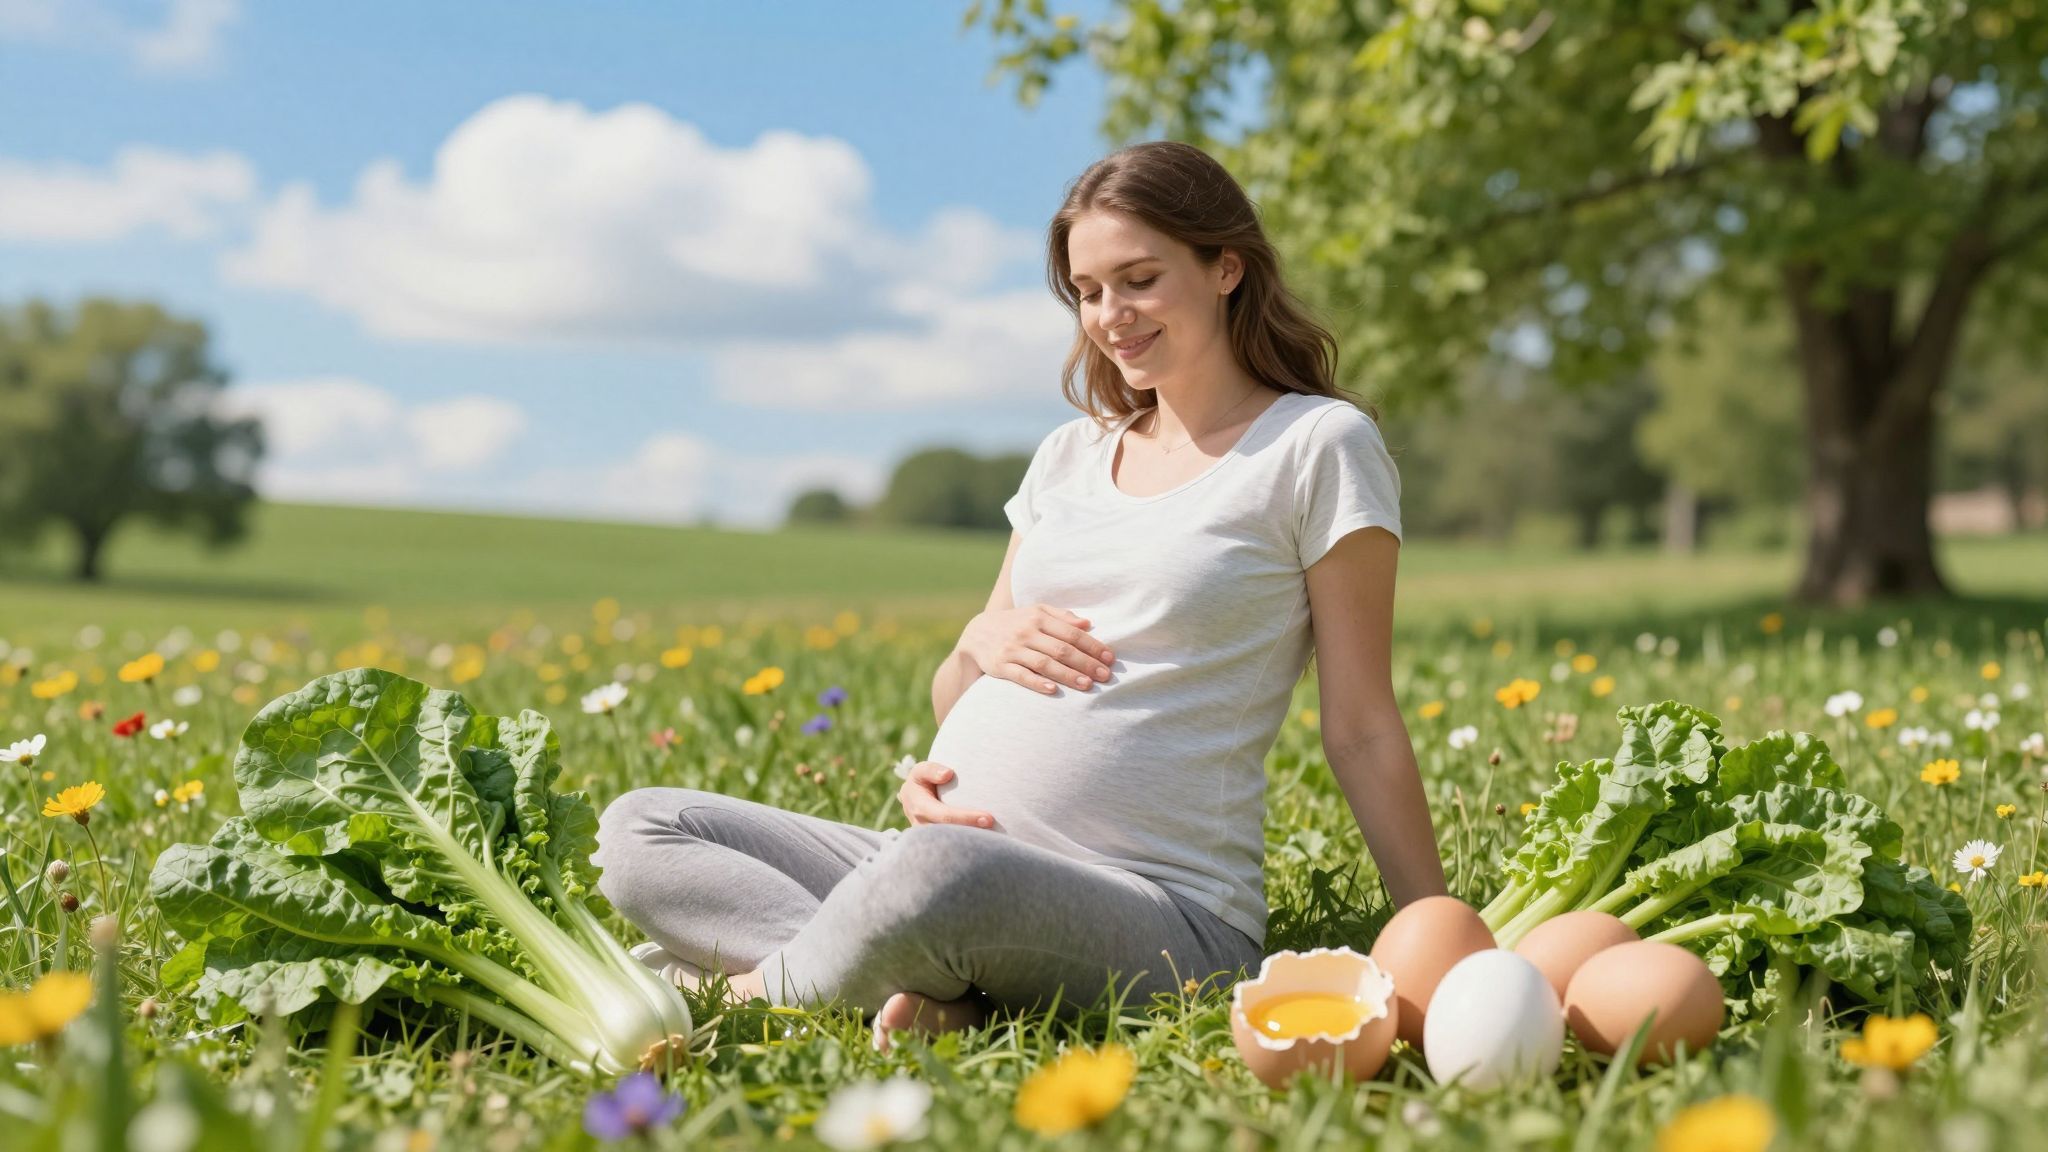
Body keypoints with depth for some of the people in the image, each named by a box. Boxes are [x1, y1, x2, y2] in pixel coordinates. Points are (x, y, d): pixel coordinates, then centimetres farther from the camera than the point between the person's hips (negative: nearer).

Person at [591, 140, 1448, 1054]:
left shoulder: (1315, 446, 1)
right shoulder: (1072, 454, 19)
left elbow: (1362, 730, 0)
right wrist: (981, 646, -2)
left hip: (1157, 905, -7)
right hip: (965, 852, 7)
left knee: (942, 870, -40)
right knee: (640, 828, -4)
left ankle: (755, 992, -10)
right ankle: (929, 991, -22)